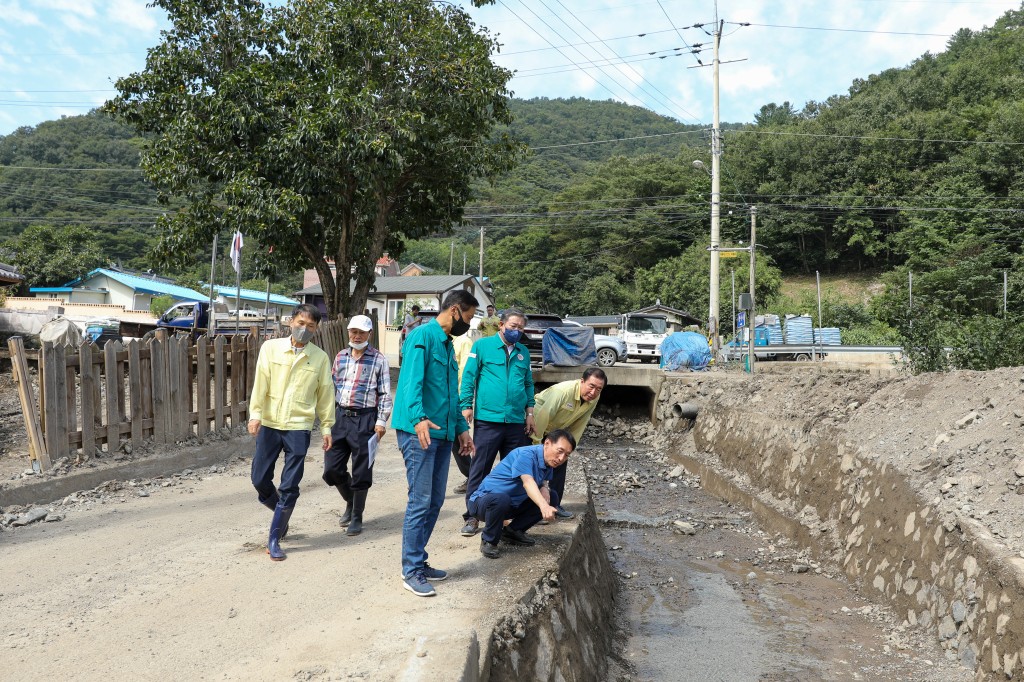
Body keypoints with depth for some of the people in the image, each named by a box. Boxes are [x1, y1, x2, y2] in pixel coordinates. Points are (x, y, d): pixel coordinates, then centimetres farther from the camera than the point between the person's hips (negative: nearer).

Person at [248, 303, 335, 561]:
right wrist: (255, 413, -15)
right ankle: (281, 513, 37)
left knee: (289, 488, -1)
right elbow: (261, 383, -6)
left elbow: (325, 394, 7)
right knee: (260, 480, 6)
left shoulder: (320, 357, 2)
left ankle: (274, 539, 12)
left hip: (299, 427, -1)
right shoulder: (271, 348, 0)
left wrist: (326, 426, 8)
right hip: (269, 424, 1)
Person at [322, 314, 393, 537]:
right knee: (332, 468, 5)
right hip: (340, 416, 5)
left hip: (364, 419, -4)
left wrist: (381, 421, -9)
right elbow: (333, 387, 16)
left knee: (361, 472, 2)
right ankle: (350, 502, 31)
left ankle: (356, 517, 18)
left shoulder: (379, 359, -3)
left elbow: (385, 394, -3)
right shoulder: (340, 357, 10)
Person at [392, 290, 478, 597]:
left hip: (443, 434, 9)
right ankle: (411, 571, 2)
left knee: (434, 502, 12)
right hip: (419, 432, -9)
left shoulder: (447, 344, 19)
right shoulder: (423, 336, -9)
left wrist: (461, 427, 22)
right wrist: (418, 418, -35)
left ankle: (417, 562, 22)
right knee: (420, 502, -6)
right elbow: (411, 380, -22)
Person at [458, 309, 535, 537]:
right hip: (487, 420, -5)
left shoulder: (523, 352, 14)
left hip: (517, 422, 5)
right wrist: (466, 406, -9)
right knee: (479, 470, 1)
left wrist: (529, 411, 14)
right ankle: (472, 517, 8)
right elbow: (468, 377, -3)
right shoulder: (482, 345, 0)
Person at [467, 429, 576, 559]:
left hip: (513, 505, 8)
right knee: (501, 500, -41)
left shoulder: (549, 461, 2)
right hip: (483, 501, -8)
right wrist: (544, 507, -56)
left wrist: (545, 488, -20)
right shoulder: (526, 455, -26)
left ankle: (513, 531, 10)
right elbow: (528, 482, -40)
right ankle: (488, 541, -13)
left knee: (551, 497, 0)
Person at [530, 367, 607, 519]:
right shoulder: (562, 391, -37)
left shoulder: (594, 399, -14)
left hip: (557, 430, 7)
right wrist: (537, 446, -27)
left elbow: (579, 424, -3)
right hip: (536, 426, -7)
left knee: (560, 464, 10)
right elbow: (542, 417, -33)